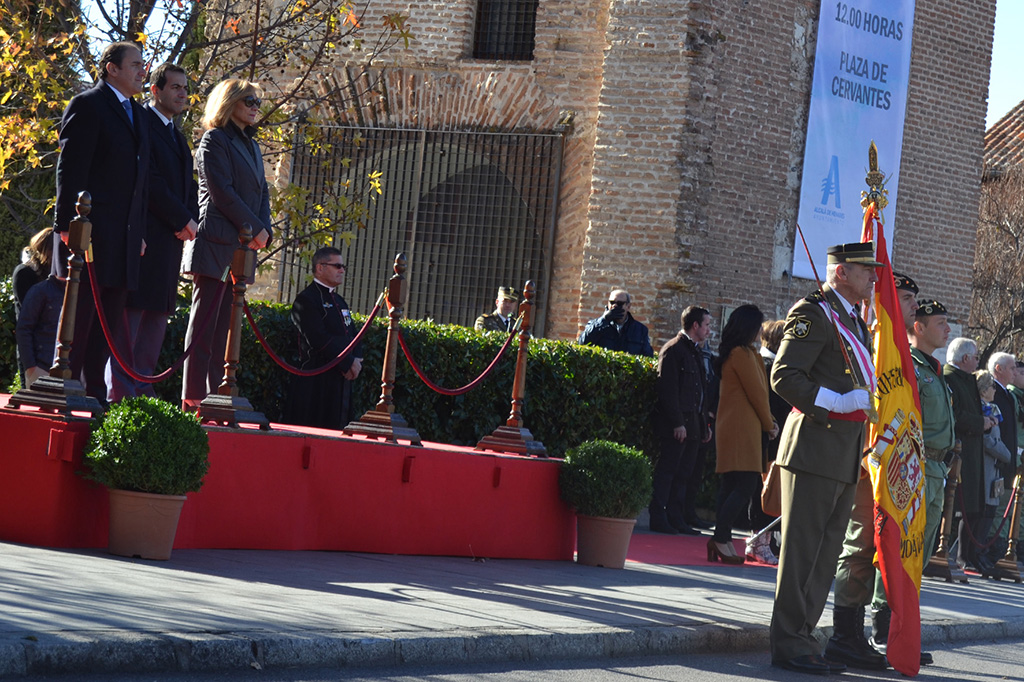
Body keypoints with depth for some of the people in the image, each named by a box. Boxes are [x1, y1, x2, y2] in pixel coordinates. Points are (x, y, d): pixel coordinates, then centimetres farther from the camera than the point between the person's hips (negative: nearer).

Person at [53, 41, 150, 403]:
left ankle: (96, 393, 9)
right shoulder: (87, 105, -4)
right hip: (91, 233, -8)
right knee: (79, 316, -6)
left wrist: (140, 231, 17)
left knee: (111, 319, 6)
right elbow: (70, 169, -10)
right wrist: (68, 224, -16)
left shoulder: (137, 115, 21)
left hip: (123, 238, 8)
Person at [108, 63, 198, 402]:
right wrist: (184, 219, -11)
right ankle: (120, 392, -10)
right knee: (132, 309, -9)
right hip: (145, 232, -8)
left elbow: (189, 184, 21)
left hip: (171, 237, 8)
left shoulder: (176, 135, 23)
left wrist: (189, 221, 2)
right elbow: (150, 181, -13)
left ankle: (142, 386, 6)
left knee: (159, 312, 4)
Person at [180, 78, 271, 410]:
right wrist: (255, 229, -12)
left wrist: (264, 230, 2)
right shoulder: (214, 140, -4)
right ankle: (193, 398, -11)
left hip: (241, 246, 8)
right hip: (216, 242, -8)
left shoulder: (251, 145, 22)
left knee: (223, 325, 5)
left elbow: (262, 191, 19)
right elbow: (222, 192, -12)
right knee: (205, 322, -9)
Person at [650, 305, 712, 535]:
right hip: (675, 426, -9)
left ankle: (676, 519, 13)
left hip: (692, 425, 9)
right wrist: (677, 423, -20)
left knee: (683, 473, 9)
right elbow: (667, 390, -15)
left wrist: (705, 424, 17)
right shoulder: (673, 350, -9)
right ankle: (658, 518, -4)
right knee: (667, 471, -6)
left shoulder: (694, 352, 20)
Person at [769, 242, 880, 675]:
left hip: (846, 458, 9)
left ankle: (801, 637, 16)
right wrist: (838, 404, -21)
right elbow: (784, 377, -16)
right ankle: (788, 644, -3)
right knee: (802, 549, -6)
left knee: (826, 551, 11)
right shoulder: (814, 313, -9)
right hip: (816, 448, -9)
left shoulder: (855, 321, 21)